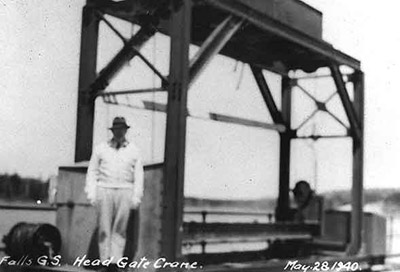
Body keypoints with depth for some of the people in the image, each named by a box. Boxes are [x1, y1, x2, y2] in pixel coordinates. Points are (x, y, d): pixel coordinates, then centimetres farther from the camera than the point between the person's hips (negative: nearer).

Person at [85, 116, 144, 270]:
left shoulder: (134, 151, 11)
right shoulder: (100, 149, 11)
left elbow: (138, 176, 9)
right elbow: (92, 172, 10)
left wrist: (136, 197, 0)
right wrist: (91, 194, 1)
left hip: (125, 192, 0)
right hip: (104, 190, 0)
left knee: (120, 229, -4)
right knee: (104, 229, -3)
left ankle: (115, 263, -3)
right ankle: (105, 262, 0)